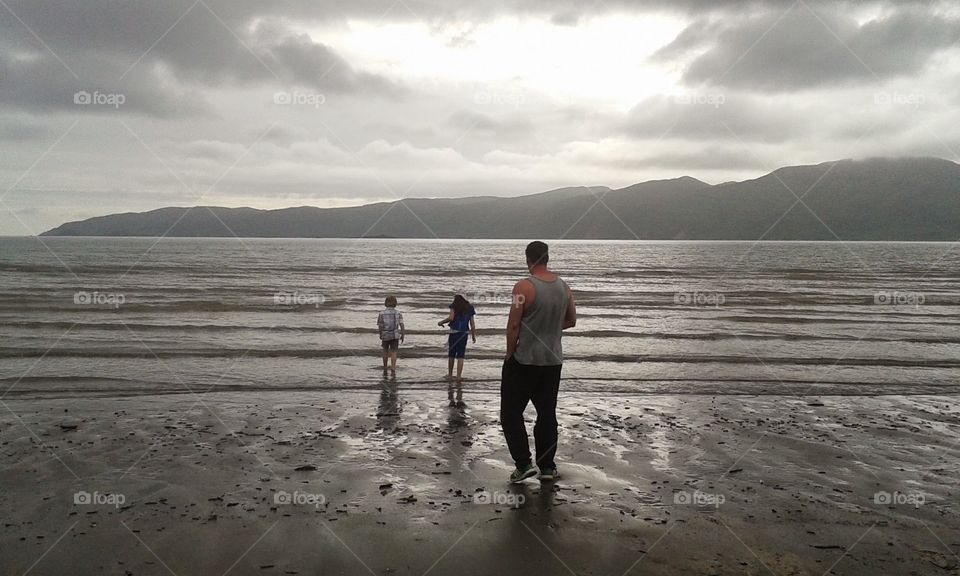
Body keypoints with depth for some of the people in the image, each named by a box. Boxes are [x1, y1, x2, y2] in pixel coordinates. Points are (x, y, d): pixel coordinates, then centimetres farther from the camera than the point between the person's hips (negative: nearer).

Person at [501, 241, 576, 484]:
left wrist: (510, 353, -3)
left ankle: (524, 463, 1)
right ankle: (547, 467, 18)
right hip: (553, 360, 6)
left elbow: (513, 325, -14)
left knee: (511, 413, 6)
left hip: (524, 360, -6)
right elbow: (571, 321, 13)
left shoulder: (524, 287, -15)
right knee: (547, 414, 13)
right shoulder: (564, 287, 3)